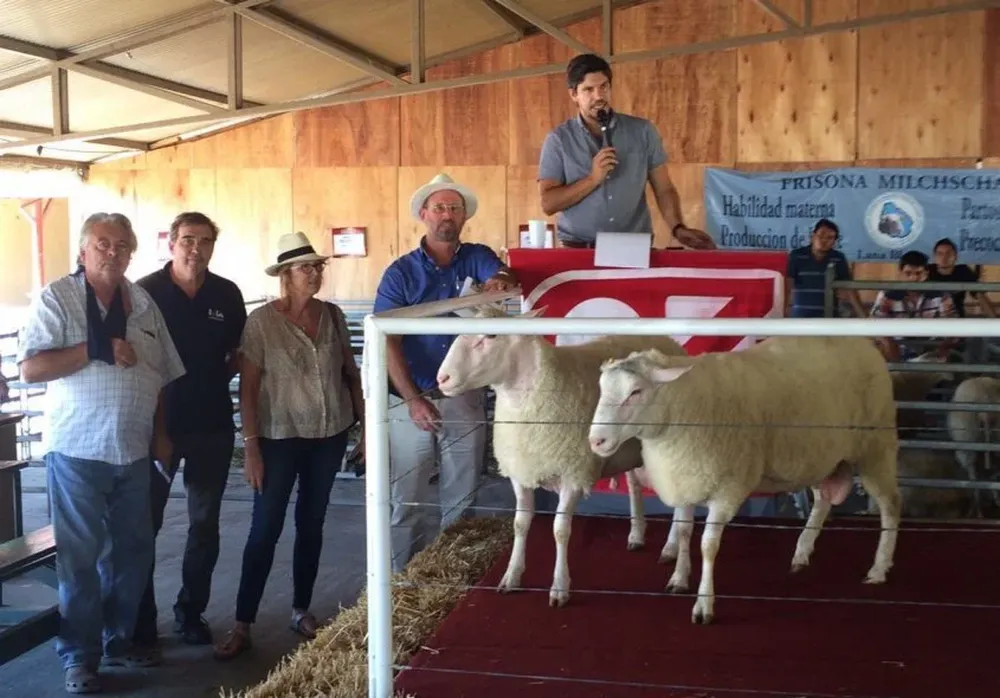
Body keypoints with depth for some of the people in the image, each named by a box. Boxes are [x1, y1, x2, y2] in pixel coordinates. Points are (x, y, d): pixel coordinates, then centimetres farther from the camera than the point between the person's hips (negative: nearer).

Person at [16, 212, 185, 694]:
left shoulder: (144, 304, 10)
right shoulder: (56, 298, -6)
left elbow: (162, 376, 15)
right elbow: (30, 368, -16)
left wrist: (161, 434, 10)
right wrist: (97, 350, -21)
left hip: (134, 452, 5)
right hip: (78, 451, -5)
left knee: (133, 550, 13)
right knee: (80, 555, 3)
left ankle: (120, 640, 28)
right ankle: (79, 656, 14)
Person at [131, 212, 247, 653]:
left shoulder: (227, 294, 2)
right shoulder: (145, 292, -7)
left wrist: (219, 379, 1)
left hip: (212, 425, 3)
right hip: (157, 423, -3)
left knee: (205, 524, 11)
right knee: (145, 523, 3)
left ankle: (191, 614, 25)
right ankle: (140, 623, 13)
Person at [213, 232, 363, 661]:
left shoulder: (333, 316, 1)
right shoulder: (261, 321, -10)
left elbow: (351, 373, 9)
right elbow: (247, 389, -9)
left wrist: (365, 424, 6)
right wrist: (251, 447, -12)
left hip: (330, 435, 4)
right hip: (280, 437, -4)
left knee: (311, 525, 13)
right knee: (265, 529, -2)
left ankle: (302, 610, 26)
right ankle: (242, 626, 6)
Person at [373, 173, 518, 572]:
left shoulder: (477, 257, 2)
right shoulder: (400, 272, -2)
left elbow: (503, 277, -20)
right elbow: (387, 341, -10)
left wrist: (501, 282, -46)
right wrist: (413, 399, -20)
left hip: (464, 399, 1)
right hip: (410, 401, -1)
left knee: (461, 501, 11)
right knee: (407, 503, 7)